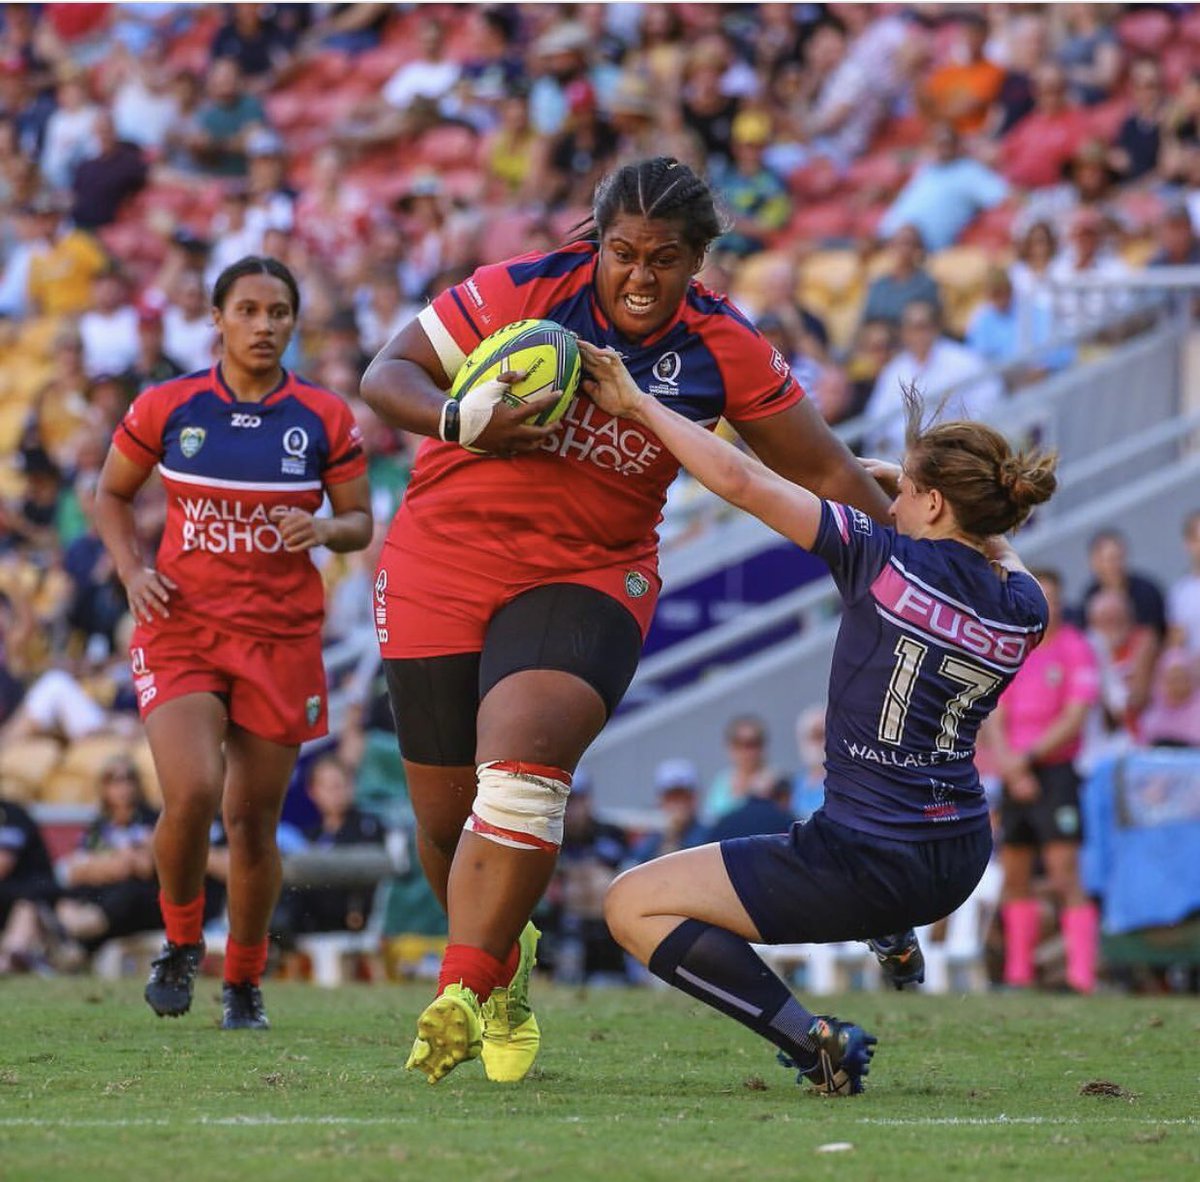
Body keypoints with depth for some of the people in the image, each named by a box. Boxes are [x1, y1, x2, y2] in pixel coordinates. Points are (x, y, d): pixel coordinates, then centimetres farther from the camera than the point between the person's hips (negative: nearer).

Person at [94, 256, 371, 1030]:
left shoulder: (325, 419, 0)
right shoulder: (166, 409, -1)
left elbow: (360, 522, 8)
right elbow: (112, 495, 13)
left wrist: (327, 530, -15)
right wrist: (133, 571, -3)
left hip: (283, 639, 1)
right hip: (181, 629, -1)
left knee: (254, 820, 4)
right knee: (193, 793, -21)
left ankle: (245, 983, 25)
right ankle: (180, 943, 7)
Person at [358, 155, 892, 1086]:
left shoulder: (724, 351, -5)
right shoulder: (522, 292, -10)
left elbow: (823, 471, 4)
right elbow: (386, 376, -6)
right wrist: (460, 421, -26)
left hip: (591, 575, 0)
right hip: (443, 564, 1)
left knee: (520, 766, -27)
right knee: (447, 813, 4)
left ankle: (463, 992, -23)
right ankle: (502, 955, 34)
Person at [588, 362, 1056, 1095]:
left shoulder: (885, 561, -16)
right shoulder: (1025, 613, -1)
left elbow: (739, 480, -16)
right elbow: (995, 547, 27)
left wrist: (638, 405, -6)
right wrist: (914, 485, 25)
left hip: (863, 866, -8)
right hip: (962, 864, 8)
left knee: (633, 906, 1)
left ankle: (808, 1037, -11)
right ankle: (896, 937, 40)